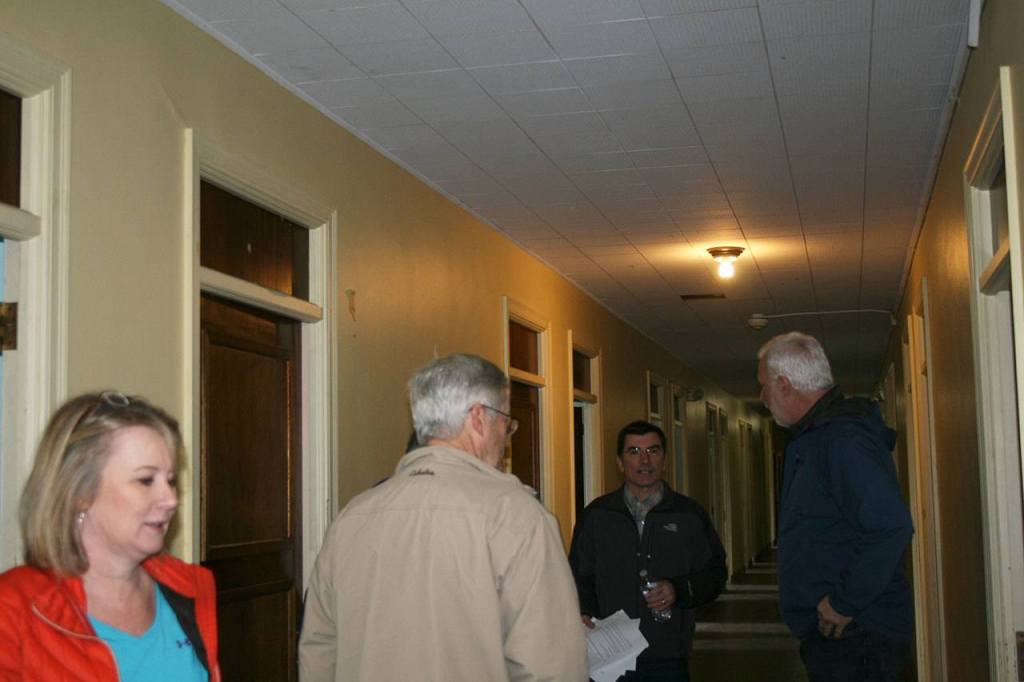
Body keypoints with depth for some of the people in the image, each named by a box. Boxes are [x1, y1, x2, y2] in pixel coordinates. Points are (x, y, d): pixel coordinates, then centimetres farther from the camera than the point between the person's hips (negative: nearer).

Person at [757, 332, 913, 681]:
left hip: (856, 639, -10)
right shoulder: (814, 437, 15)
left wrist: (845, 603, -22)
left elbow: (891, 527, -29)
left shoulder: (843, 439, -19)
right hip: (828, 635, 10)